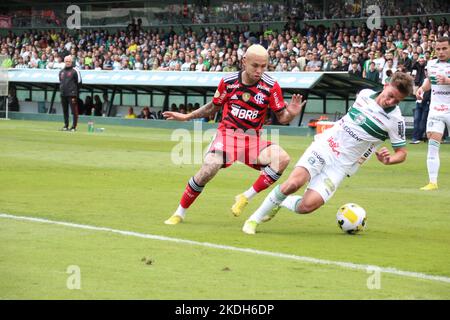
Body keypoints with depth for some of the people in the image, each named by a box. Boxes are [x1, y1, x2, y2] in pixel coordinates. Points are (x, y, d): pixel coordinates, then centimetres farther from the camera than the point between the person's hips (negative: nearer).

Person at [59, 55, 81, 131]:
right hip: (63, 94, 6)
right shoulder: (61, 72, 17)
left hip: (72, 94, -6)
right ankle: (66, 126, 17)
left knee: (74, 111, -8)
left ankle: (74, 126, -6)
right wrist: (61, 89, 14)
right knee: (65, 110, 10)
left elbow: (79, 82, -2)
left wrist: (74, 90, -3)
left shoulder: (75, 71, -3)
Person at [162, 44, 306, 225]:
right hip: (227, 134, -1)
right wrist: (186, 117, 17)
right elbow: (213, 107, 15)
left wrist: (290, 114, -24)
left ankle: (246, 198, -14)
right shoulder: (228, 81, -3)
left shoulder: (271, 86, -7)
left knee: (282, 158, -27)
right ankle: (179, 214, -4)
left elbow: (282, 118, -1)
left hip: (253, 139, 1)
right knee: (208, 171, -25)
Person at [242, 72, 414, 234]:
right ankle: (255, 218, -5)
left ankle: (281, 203, 12)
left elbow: (401, 153, 1)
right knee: (293, 183, -24)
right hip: (324, 146, 2)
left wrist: (387, 160, -18)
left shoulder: (395, 120, -8)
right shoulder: (365, 94, 3)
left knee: (308, 205, -20)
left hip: (341, 165, -2)